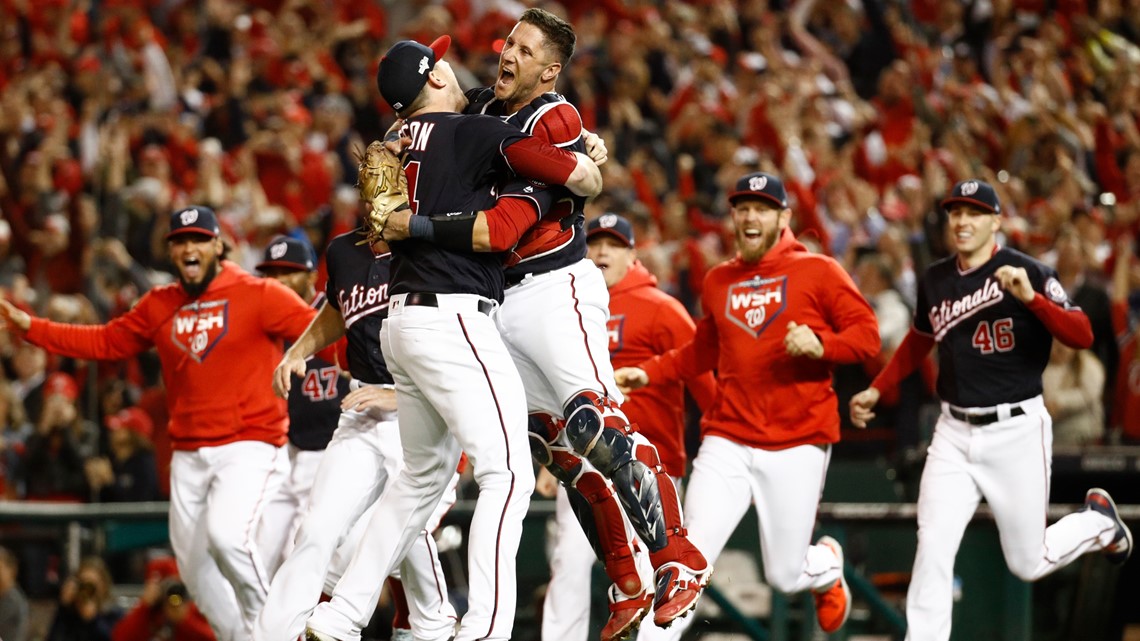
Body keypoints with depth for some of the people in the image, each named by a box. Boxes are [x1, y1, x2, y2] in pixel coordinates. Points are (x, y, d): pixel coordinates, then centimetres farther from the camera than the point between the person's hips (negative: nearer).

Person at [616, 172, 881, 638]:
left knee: (785, 577, 5)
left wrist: (820, 345, -23)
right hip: (728, 442, 3)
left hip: (797, 446, -3)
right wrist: (647, 373, 17)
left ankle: (826, 566, 41)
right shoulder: (718, 281, 14)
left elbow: (867, 335, -5)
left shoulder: (818, 272, 0)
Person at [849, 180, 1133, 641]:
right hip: (954, 433, 4)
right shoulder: (935, 280, 6)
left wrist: (1031, 298, -34)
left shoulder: (1027, 273, -11)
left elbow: (1082, 336, -21)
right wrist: (876, 391, 22)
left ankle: (1098, 519, 36)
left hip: (1017, 432, -4)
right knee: (933, 547, -13)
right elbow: (919, 341, 26)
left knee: (1027, 564, 7)